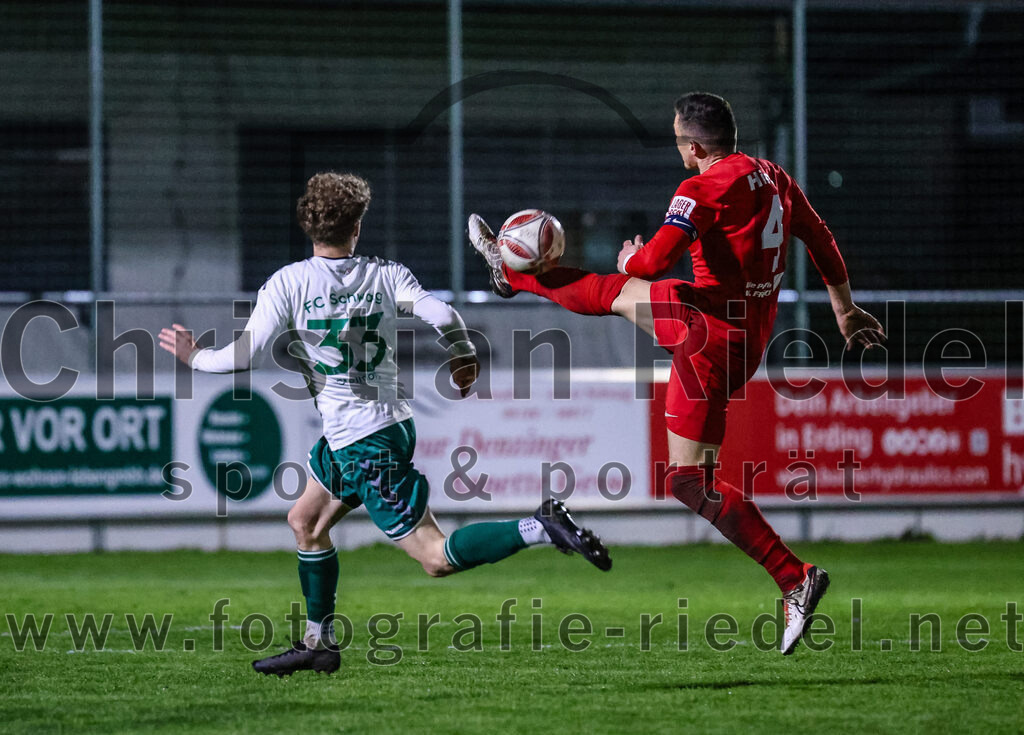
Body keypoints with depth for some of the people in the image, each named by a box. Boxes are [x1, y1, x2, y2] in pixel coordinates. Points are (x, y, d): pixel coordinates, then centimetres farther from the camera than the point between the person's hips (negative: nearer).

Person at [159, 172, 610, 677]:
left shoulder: (288, 284, -13)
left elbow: (242, 357, -13)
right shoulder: (386, 276, -3)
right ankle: (317, 645, 29)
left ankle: (542, 528, -23)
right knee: (305, 521, 22)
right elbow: (442, 316, -14)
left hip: (366, 446, -7)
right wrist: (463, 356, 7)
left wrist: (194, 357, 7)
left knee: (437, 558, -8)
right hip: (391, 423, 7)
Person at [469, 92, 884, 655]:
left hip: (713, 337, -9)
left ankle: (795, 580, -12)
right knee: (615, 294, 28)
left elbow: (655, 260, -27)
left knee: (690, 482, -6)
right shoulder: (774, 178, 6)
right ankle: (512, 274, 54)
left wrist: (631, 259, -2)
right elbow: (822, 242, 16)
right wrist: (845, 310, 29)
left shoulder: (705, 190, -19)